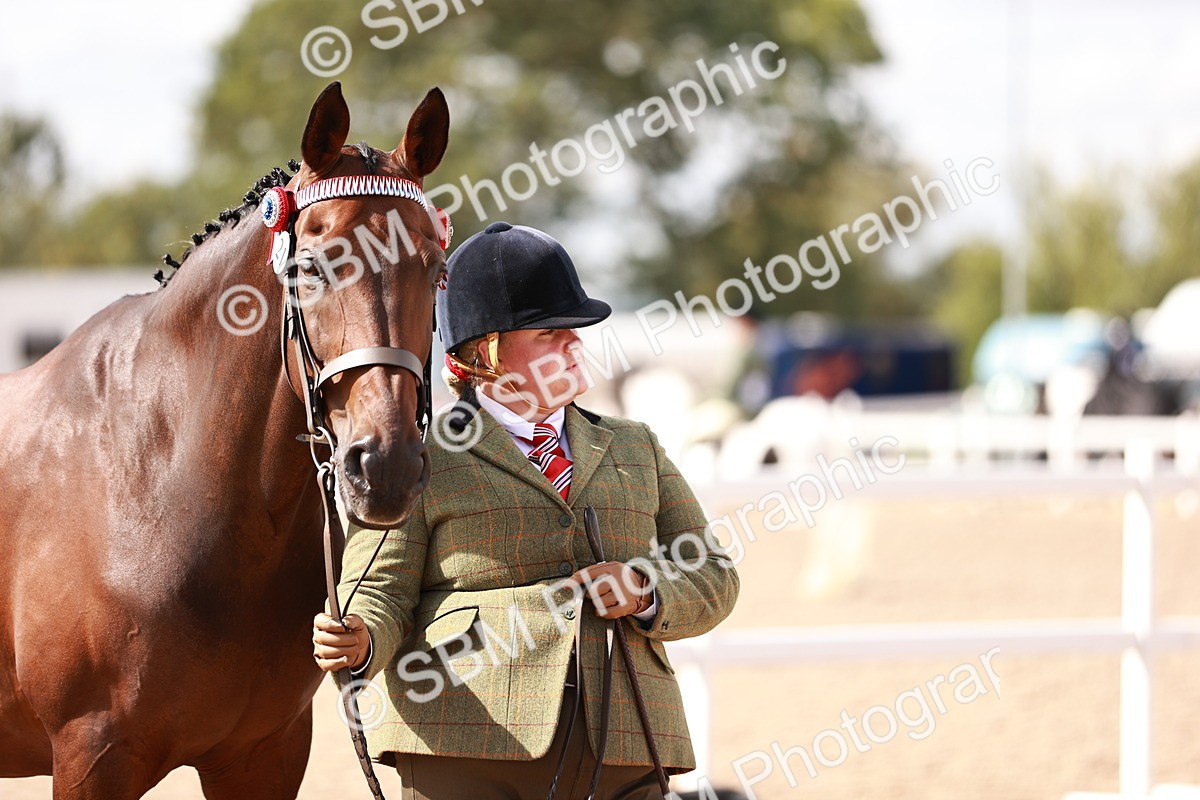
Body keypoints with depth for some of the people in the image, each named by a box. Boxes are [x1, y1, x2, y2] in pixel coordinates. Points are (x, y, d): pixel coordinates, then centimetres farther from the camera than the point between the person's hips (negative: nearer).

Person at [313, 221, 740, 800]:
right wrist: (355, 643, -21)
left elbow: (712, 579, 18)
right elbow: (382, 593, 2)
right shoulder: (422, 458, 8)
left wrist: (644, 594, -3)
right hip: (469, 750, -3)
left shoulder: (634, 449, 21)